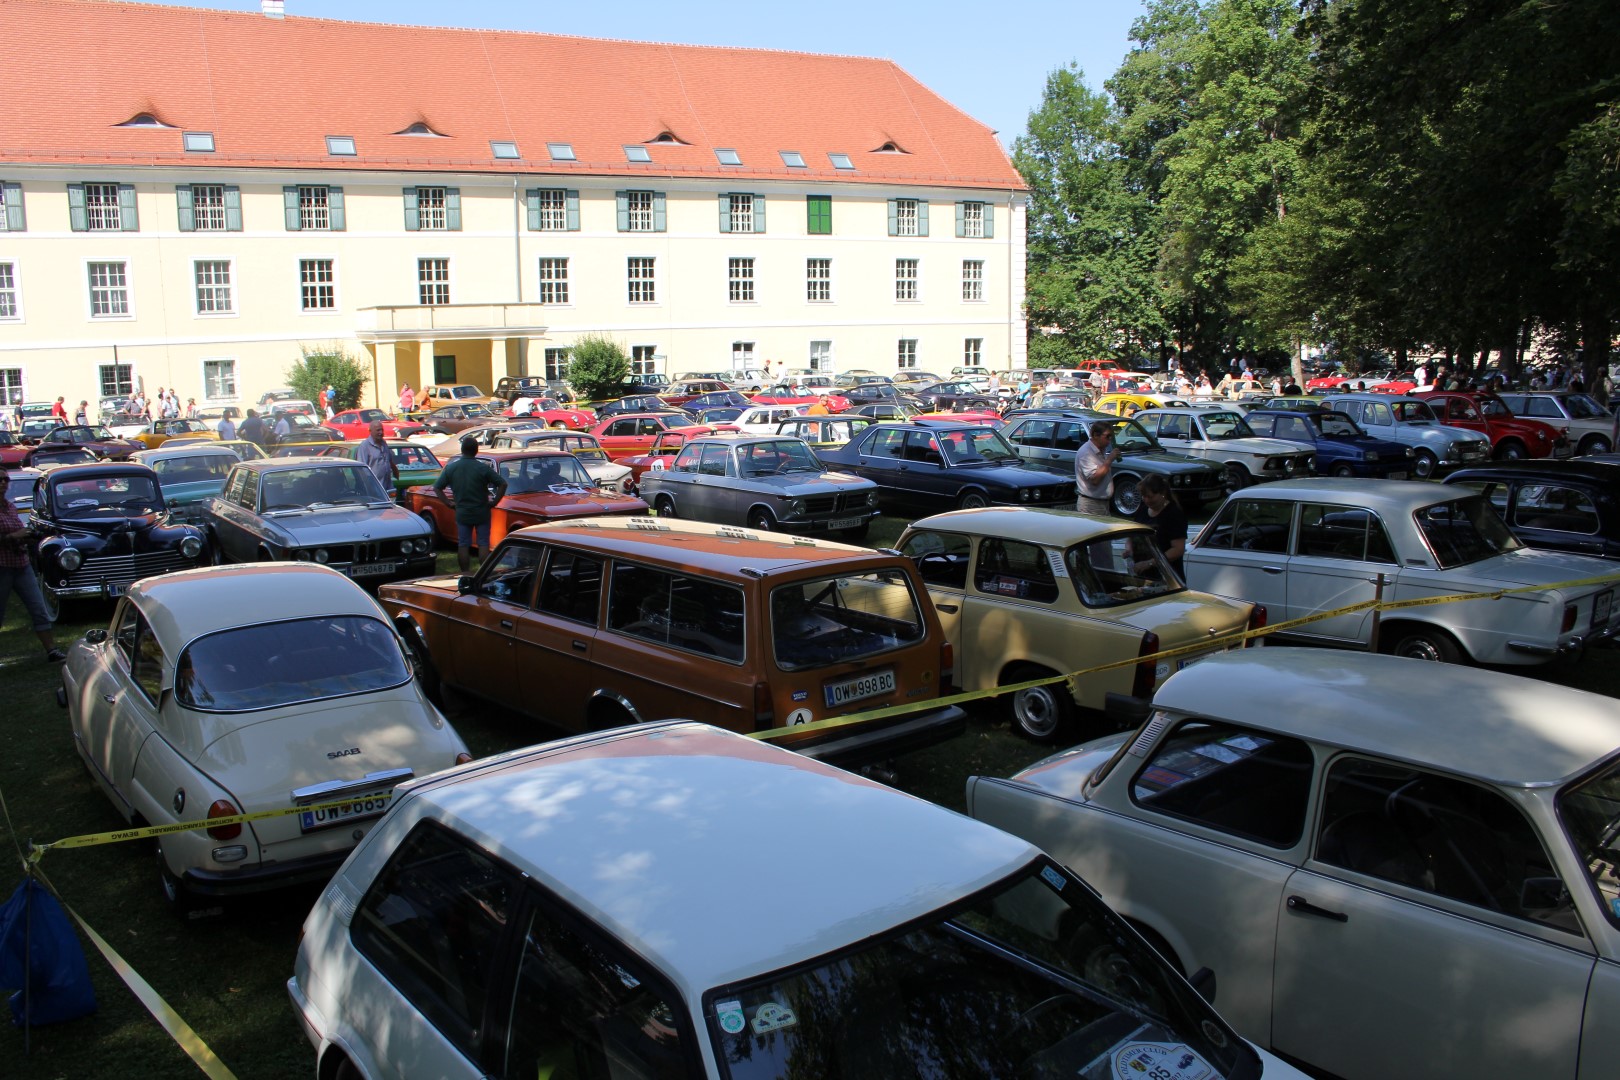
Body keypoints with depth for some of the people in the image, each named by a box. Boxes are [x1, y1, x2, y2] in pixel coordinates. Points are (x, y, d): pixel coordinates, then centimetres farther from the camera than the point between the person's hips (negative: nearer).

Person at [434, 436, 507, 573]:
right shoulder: (483, 467, -11)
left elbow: (437, 487, 1)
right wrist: (494, 503, -5)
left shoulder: (451, 467, -2)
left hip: (462, 514, 2)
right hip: (481, 513, -2)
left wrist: (449, 503, 4)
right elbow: (502, 484, -13)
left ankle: (465, 575, 11)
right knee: (483, 544, 4)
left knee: (463, 545, 9)